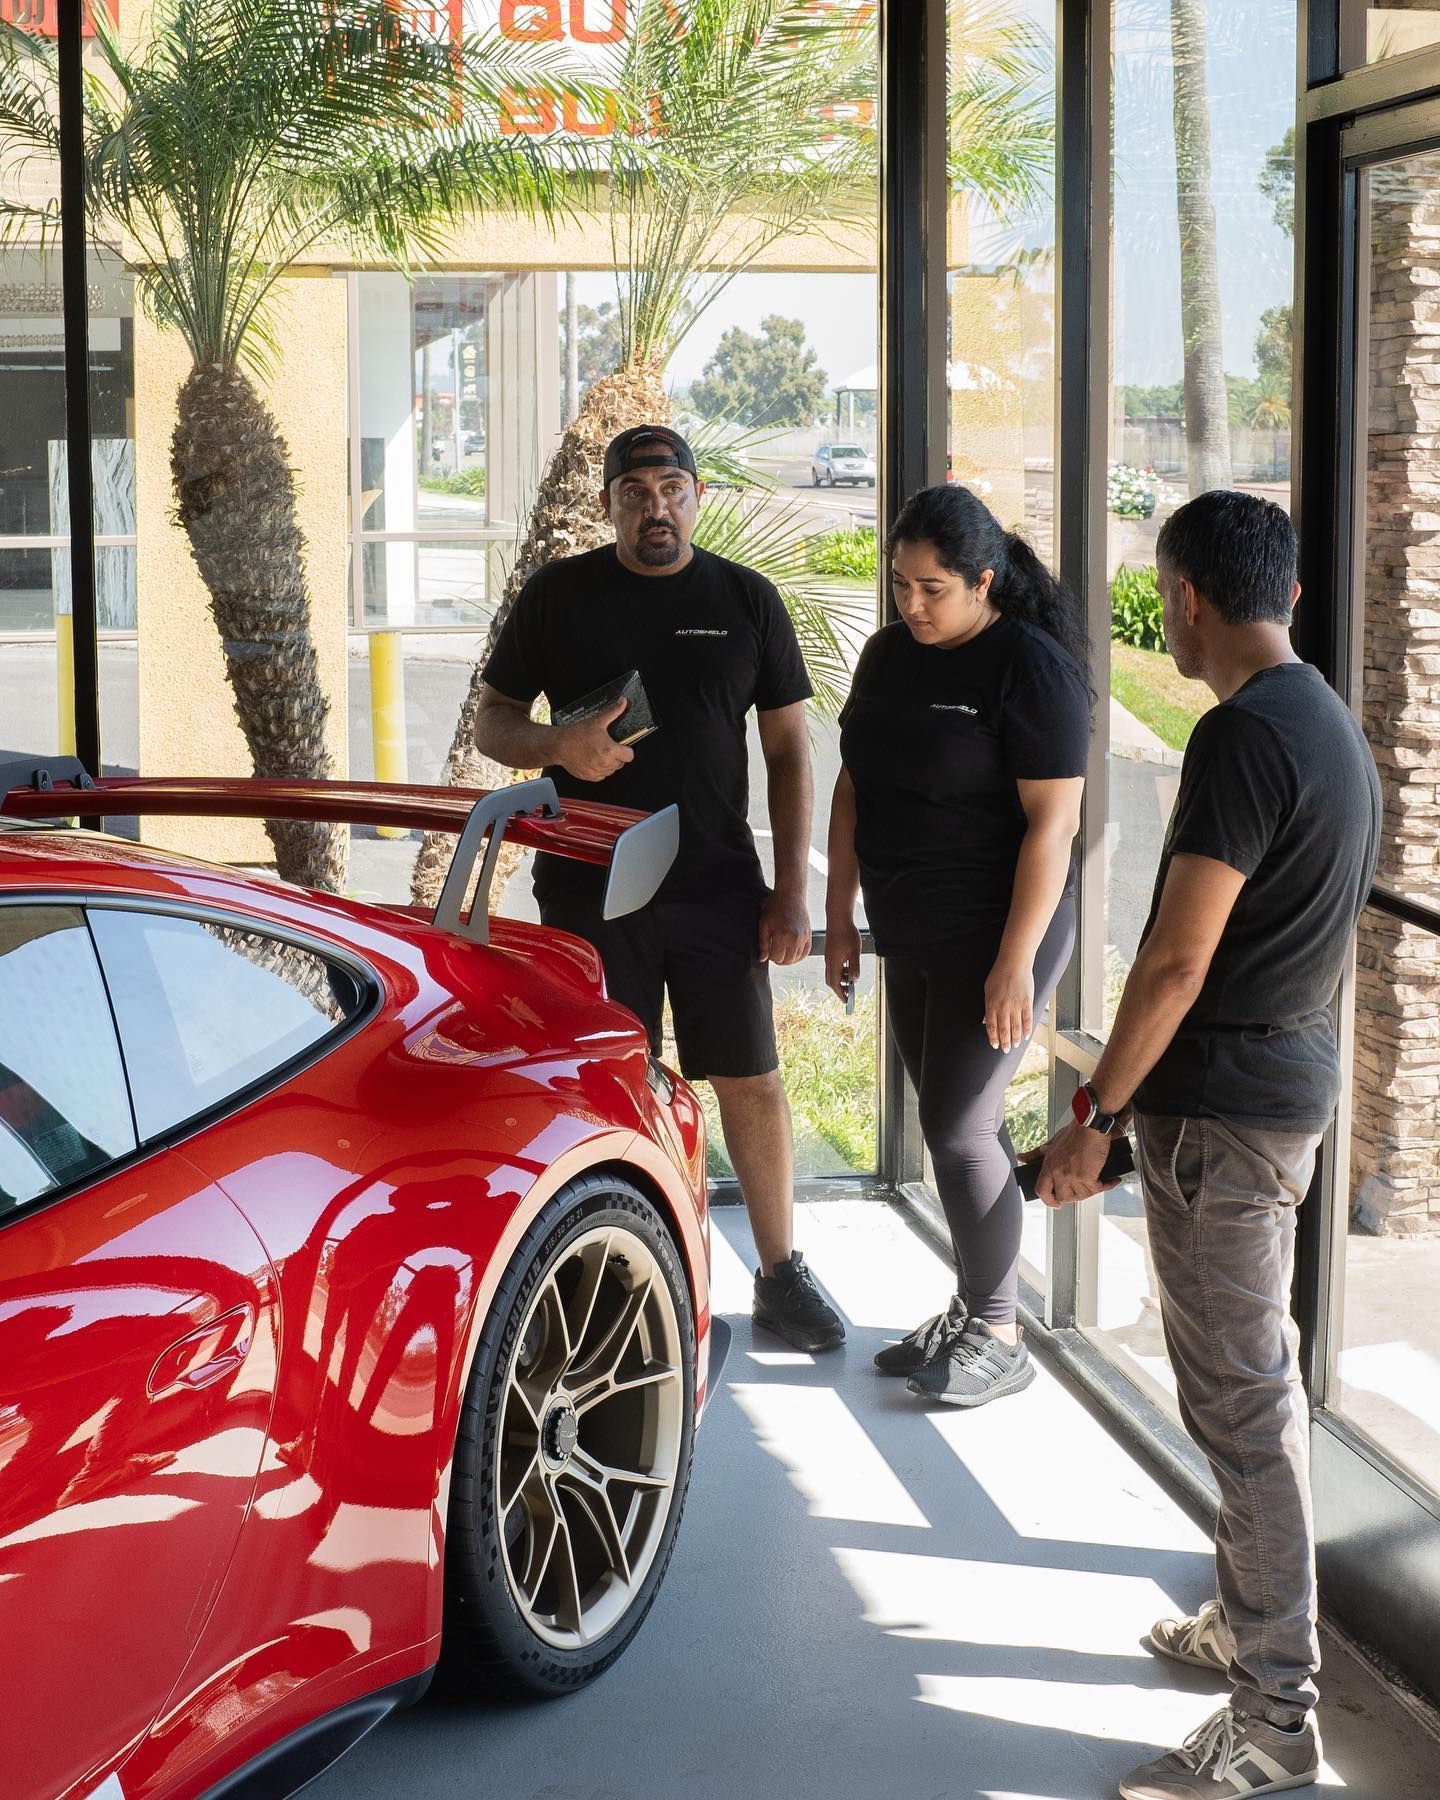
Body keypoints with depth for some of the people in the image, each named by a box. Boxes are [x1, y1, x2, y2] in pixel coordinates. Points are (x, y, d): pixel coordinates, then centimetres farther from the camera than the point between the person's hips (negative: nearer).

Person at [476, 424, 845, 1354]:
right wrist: (557, 745, -16)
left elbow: (789, 748, 6)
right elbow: (492, 721, 7)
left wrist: (792, 888, 0)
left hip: (717, 886, 1)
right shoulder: (559, 594, 3)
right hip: (589, 885, 0)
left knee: (754, 1080, 3)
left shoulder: (747, 599, 5)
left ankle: (783, 1275, 17)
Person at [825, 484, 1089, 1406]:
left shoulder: (1031, 669, -16)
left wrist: (1017, 961, -21)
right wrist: (839, 915, 12)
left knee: (961, 1127, -6)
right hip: (910, 938, 7)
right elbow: (853, 787, 14)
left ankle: (999, 1338, 7)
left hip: (995, 937, -7)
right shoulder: (890, 655, 7)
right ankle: (972, 1310, 24)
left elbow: (1054, 821, -18)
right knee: (956, 1124, 13)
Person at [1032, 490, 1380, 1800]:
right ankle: (1254, 1619, 34)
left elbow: (1177, 960, -22)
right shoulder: (1335, 726, 12)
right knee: (1258, 1372, 20)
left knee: (1240, 1396, -5)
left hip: (1222, 1106, -10)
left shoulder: (1245, 735, -19)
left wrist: (1094, 1117, -15)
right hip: (1295, 1076, 10)